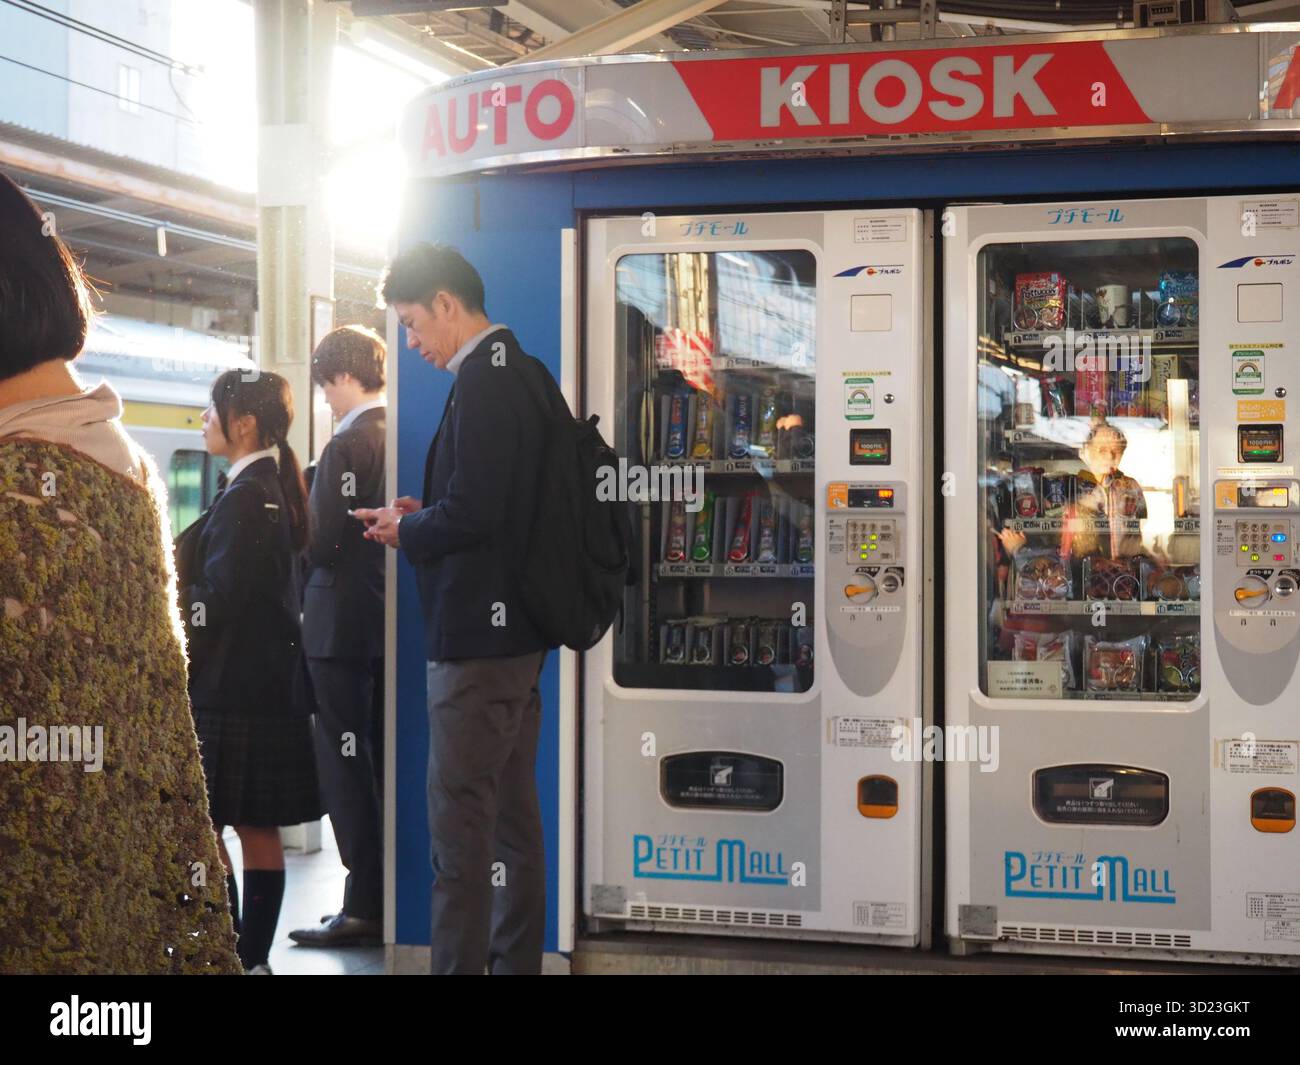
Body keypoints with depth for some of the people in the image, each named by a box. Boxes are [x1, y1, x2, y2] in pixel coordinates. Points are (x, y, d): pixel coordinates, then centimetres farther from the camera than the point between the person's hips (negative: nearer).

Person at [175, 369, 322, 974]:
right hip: (265, 681, 9)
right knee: (257, 827, 11)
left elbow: (218, 599, -19)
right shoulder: (273, 489, 13)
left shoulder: (244, 496, -15)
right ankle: (254, 958, 16)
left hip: (228, 685, -9)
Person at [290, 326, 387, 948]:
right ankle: (395, 895, 22)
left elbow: (321, 543, -19)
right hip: (397, 619, 8)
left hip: (343, 622, -8)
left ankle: (365, 908, 2)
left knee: (346, 763, -1)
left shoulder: (348, 444, -16)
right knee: (388, 762, 15)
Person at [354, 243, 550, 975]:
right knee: (513, 816, 15)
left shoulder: (484, 377, -17)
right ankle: (516, 959, 24)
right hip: (517, 627, 10)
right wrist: (425, 515, 9)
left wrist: (407, 531, -6)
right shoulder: (521, 371, 13)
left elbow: (472, 511, -24)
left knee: (460, 825, -6)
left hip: (477, 633, -10)